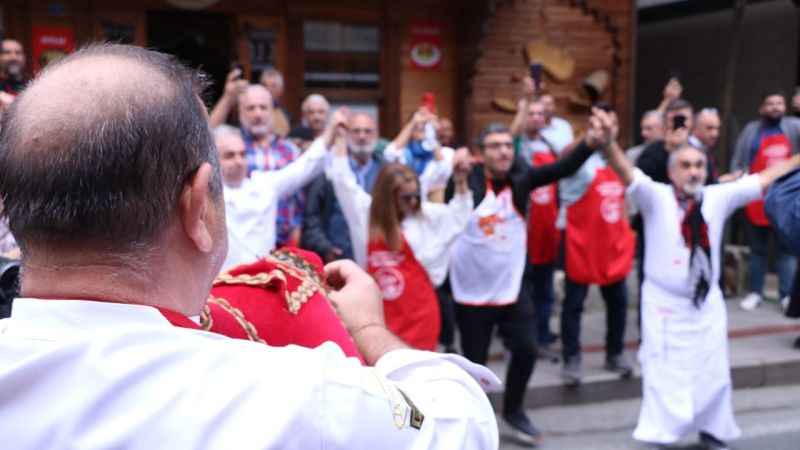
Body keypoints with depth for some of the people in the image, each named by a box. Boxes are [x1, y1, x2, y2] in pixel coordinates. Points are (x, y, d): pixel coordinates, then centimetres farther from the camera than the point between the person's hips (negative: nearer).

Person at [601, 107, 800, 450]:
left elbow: (762, 180, 9)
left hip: (707, 303, 5)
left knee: (713, 374, 18)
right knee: (664, 376, 2)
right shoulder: (656, 197, -11)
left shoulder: (718, 198, 1)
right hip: (665, 304, -4)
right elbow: (627, 173, -27)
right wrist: (609, 142, -46)